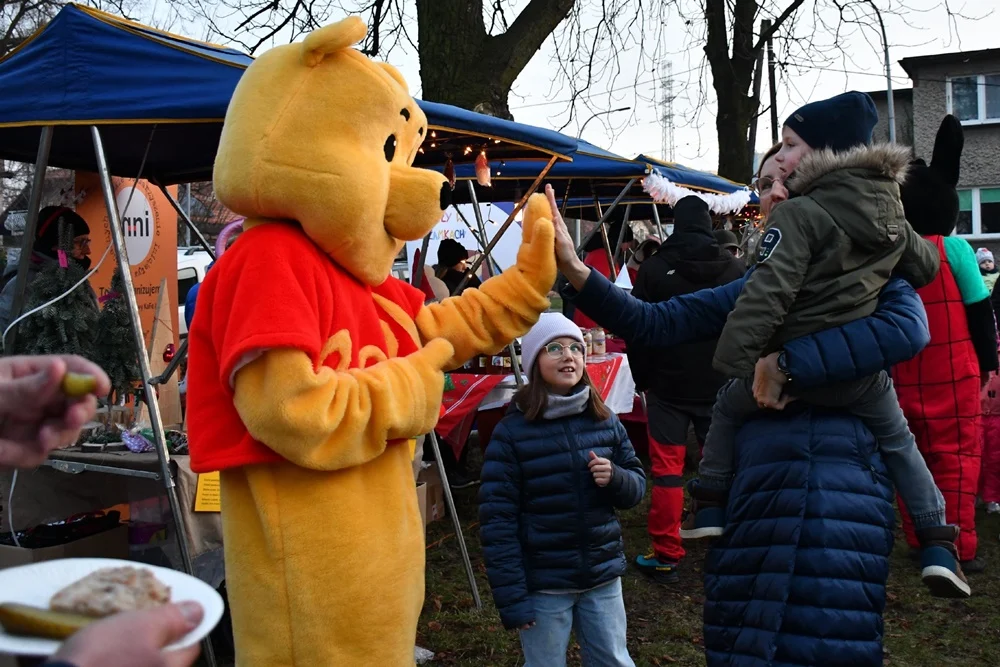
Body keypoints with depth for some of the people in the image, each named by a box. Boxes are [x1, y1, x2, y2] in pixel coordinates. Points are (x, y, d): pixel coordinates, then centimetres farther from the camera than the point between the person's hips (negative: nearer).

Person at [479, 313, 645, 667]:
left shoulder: (605, 421, 1)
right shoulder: (511, 432, -11)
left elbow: (637, 487, 10)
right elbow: (497, 520, -11)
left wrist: (615, 478, -14)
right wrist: (511, 599, -13)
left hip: (603, 575, 4)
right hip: (543, 584, -3)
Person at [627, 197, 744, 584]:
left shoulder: (655, 268, -6)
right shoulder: (734, 269, 1)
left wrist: (642, 380, 7)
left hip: (668, 386, -2)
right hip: (720, 387, 3)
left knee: (667, 468, 2)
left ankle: (666, 556, 5)